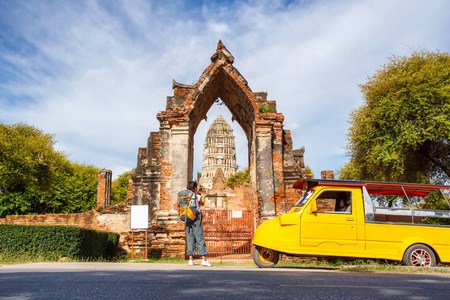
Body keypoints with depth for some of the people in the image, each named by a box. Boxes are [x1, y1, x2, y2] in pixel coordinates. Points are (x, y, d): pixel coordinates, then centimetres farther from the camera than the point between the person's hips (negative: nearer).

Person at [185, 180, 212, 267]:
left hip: (188, 220, 5)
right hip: (196, 219, -5)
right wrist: (203, 194, 21)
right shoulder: (197, 196, -5)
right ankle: (204, 259, -3)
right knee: (200, 239, -3)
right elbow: (202, 203, 12)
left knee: (190, 239, 7)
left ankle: (191, 259, 7)